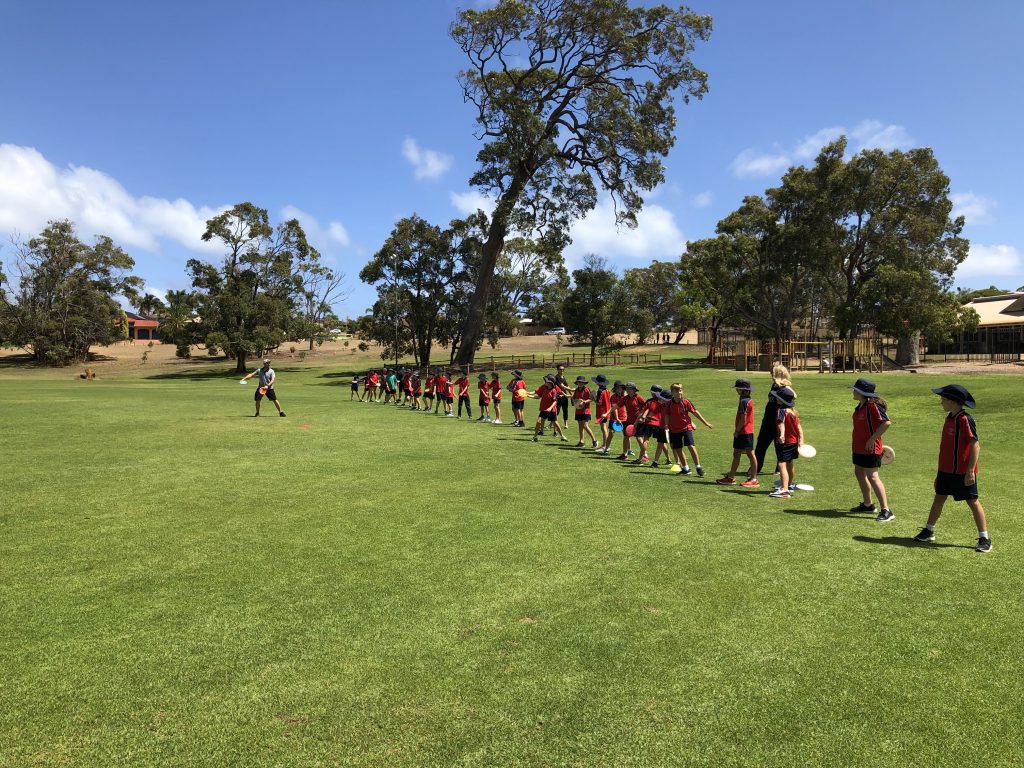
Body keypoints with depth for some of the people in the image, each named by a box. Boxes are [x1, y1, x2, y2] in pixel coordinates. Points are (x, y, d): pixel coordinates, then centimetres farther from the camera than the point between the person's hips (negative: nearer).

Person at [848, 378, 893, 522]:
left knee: (872, 477, -10)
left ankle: (886, 511, -5)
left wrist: (872, 439, -26)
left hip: (870, 448, -10)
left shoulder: (873, 406, -20)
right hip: (859, 447, 10)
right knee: (859, 473, 18)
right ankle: (867, 505, 32)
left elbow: (886, 422, -28)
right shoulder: (860, 406, 9)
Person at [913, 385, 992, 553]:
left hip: (962, 472, -8)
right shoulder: (949, 418, 9)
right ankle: (928, 531, 24)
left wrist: (970, 471, -24)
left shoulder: (965, 420, -18)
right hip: (946, 470, 8)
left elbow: (975, 446, -21)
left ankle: (985, 538, 10)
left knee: (972, 501, 0)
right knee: (939, 498, 14)